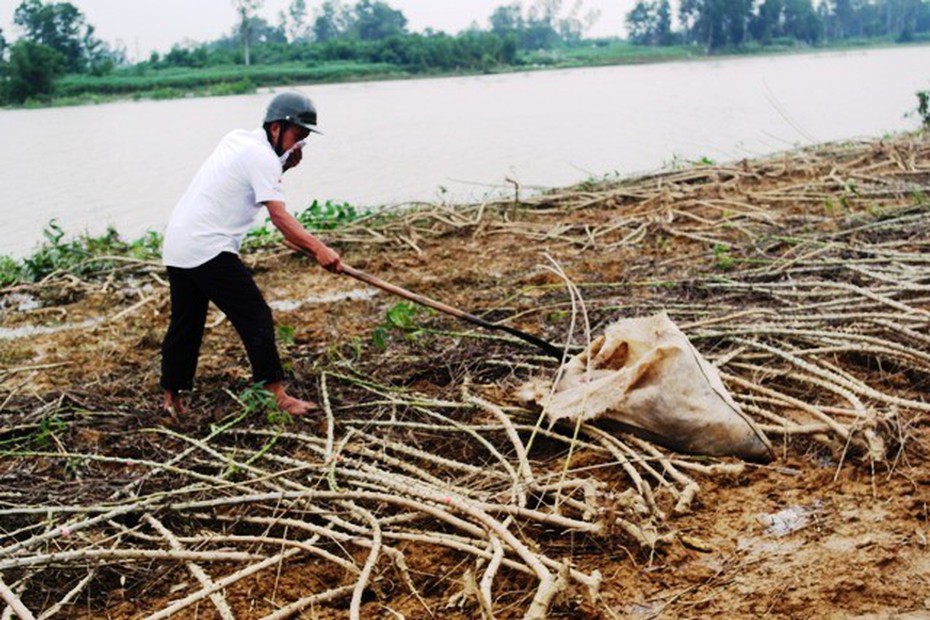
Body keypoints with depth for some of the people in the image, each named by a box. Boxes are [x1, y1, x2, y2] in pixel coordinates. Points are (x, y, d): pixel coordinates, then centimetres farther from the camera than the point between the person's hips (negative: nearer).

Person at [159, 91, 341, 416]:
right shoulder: (262, 157, -12)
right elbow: (278, 215, -22)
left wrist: (286, 165, 6)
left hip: (176, 244, 9)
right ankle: (277, 395, -9)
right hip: (208, 249, -9)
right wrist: (318, 248, -31)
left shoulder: (238, 138, 15)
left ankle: (171, 398, 25)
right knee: (256, 317, -8)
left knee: (186, 324, 16)